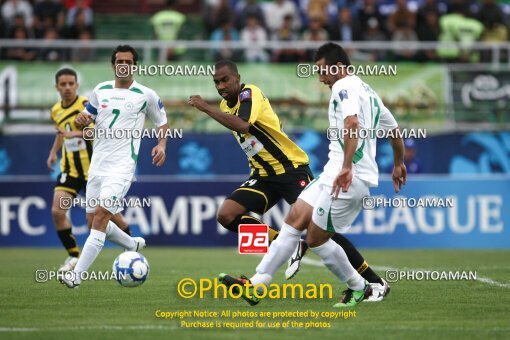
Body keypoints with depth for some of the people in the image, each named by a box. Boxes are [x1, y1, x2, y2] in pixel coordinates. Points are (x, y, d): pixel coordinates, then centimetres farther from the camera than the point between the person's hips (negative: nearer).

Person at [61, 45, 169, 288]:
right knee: (94, 221, 12)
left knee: (100, 217, -18)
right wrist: (82, 119, -4)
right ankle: (133, 245, 39)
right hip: (98, 164, 6)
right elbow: (88, 116, 21)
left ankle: (76, 277, -22)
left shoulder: (146, 95, 0)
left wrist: (161, 144, -6)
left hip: (122, 166, -6)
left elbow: (162, 122, 12)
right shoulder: (101, 90, 10)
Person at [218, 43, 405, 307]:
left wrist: (347, 167, -33)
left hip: (348, 177, -10)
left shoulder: (344, 86, -8)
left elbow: (352, 123, -27)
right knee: (295, 220, 4)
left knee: (316, 239, -4)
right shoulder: (368, 92, 21)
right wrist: (398, 164, 46)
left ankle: (359, 288, 13)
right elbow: (395, 130, 31)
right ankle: (256, 284, 1)